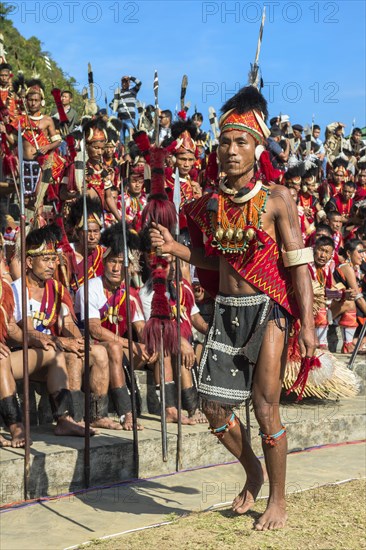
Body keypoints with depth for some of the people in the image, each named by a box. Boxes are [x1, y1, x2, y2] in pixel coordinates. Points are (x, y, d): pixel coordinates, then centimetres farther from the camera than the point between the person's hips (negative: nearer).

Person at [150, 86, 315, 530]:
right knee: (214, 407, 6)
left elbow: (298, 264, -9)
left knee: (265, 407, -3)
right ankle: (253, 473, 33)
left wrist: (307, 323, -15)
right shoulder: (211, 204, 6)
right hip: (226, 310, 5)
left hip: (267, 309, -5)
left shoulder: (276, 199, -7)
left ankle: (277, 498, 18)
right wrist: (175, 249, -3)